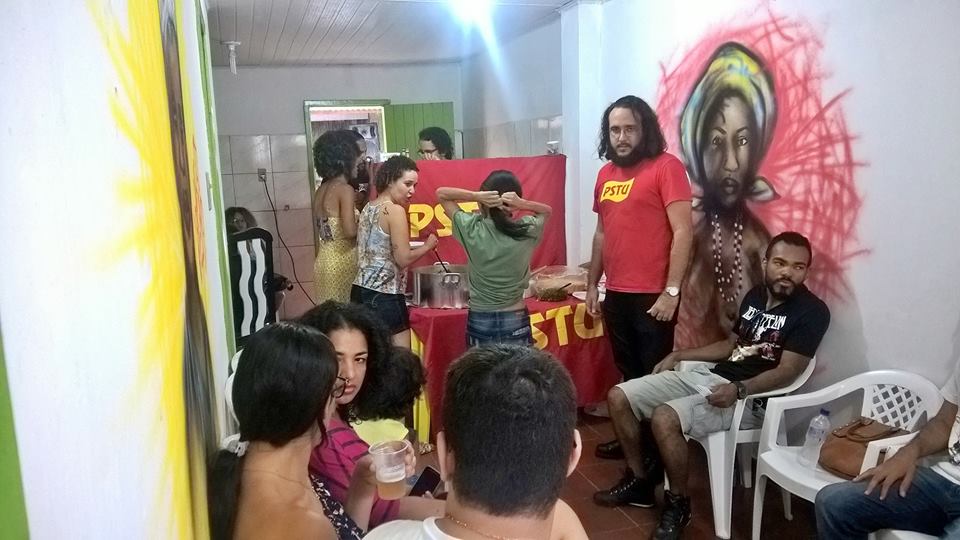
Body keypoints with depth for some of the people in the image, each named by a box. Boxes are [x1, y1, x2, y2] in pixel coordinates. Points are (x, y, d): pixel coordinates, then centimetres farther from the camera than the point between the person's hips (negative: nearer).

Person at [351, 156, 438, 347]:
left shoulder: (368, 209, 12)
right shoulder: (395, 210, -12)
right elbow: (403, 259, -14)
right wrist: (427, 246, 1)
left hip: (361, 291, 9)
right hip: (384, 295, -9)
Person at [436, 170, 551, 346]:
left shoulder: (472, 230, -12)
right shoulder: (527, 230, -10)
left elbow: (441, 193, 1)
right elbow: (547, 210, 14)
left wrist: (476, 196, -15)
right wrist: (522, 204, -7)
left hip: (480, 321, 0)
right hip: (516, 321, 0)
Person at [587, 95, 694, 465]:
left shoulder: (666, 167, -9)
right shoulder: (606, 173, 11)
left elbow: (682, 231, -14)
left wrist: (671, 291, -19)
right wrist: (592, 284, 17)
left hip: (652, 296, -6)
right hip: (615, 294, 7)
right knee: (627, 373, 18)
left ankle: (655, 451, 19)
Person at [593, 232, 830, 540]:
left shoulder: (812, 311, -9)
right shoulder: (755, 295, 13)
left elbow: (787, 372, -17)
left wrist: (738, 389, -32)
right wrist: (679, 355, 17)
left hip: (750, 396, -8)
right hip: (708, 376, 8)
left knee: (665, 418, -33)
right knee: (619, 397, -2)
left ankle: (678, 503, -8)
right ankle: (638, 481, 12)